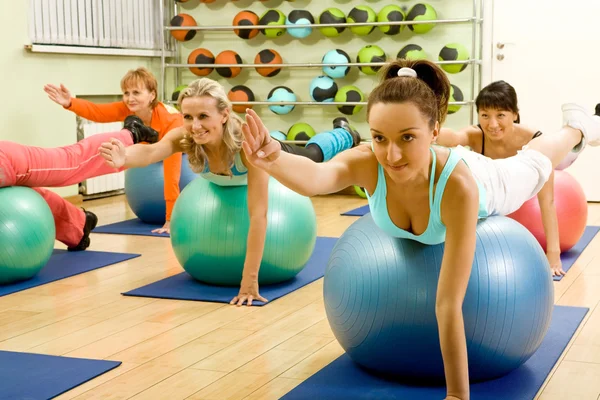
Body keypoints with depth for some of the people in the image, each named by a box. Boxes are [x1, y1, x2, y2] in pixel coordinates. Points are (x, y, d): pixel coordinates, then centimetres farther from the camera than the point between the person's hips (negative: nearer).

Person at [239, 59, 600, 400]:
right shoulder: (365, 163, -45)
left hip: (490, 187, -1)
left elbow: (449, 305, -53)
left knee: (534, 165, 32)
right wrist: (273, 160, -90)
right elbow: (315, 177, -69)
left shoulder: (458, 185, -52)